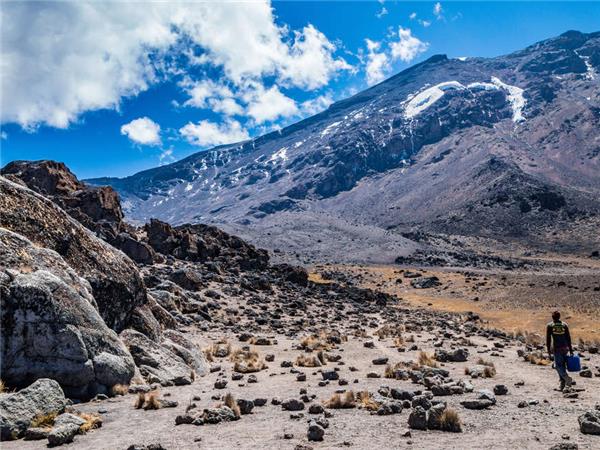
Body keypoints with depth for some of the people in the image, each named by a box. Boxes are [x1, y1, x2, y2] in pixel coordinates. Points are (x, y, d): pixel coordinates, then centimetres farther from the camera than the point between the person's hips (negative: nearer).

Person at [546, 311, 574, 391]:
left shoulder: (549, 326, -1)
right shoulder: (564, 325, 7)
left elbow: (548, 339, -3)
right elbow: (568, 338, 5)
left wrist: (548, 350, 2)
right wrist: (570, 349, 8)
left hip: (556, 348, -4)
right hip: (565, 347, 4)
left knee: (558, 365, 0)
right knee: (562, 364, 12)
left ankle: (567, 378, -22)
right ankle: (562, 382, 11)